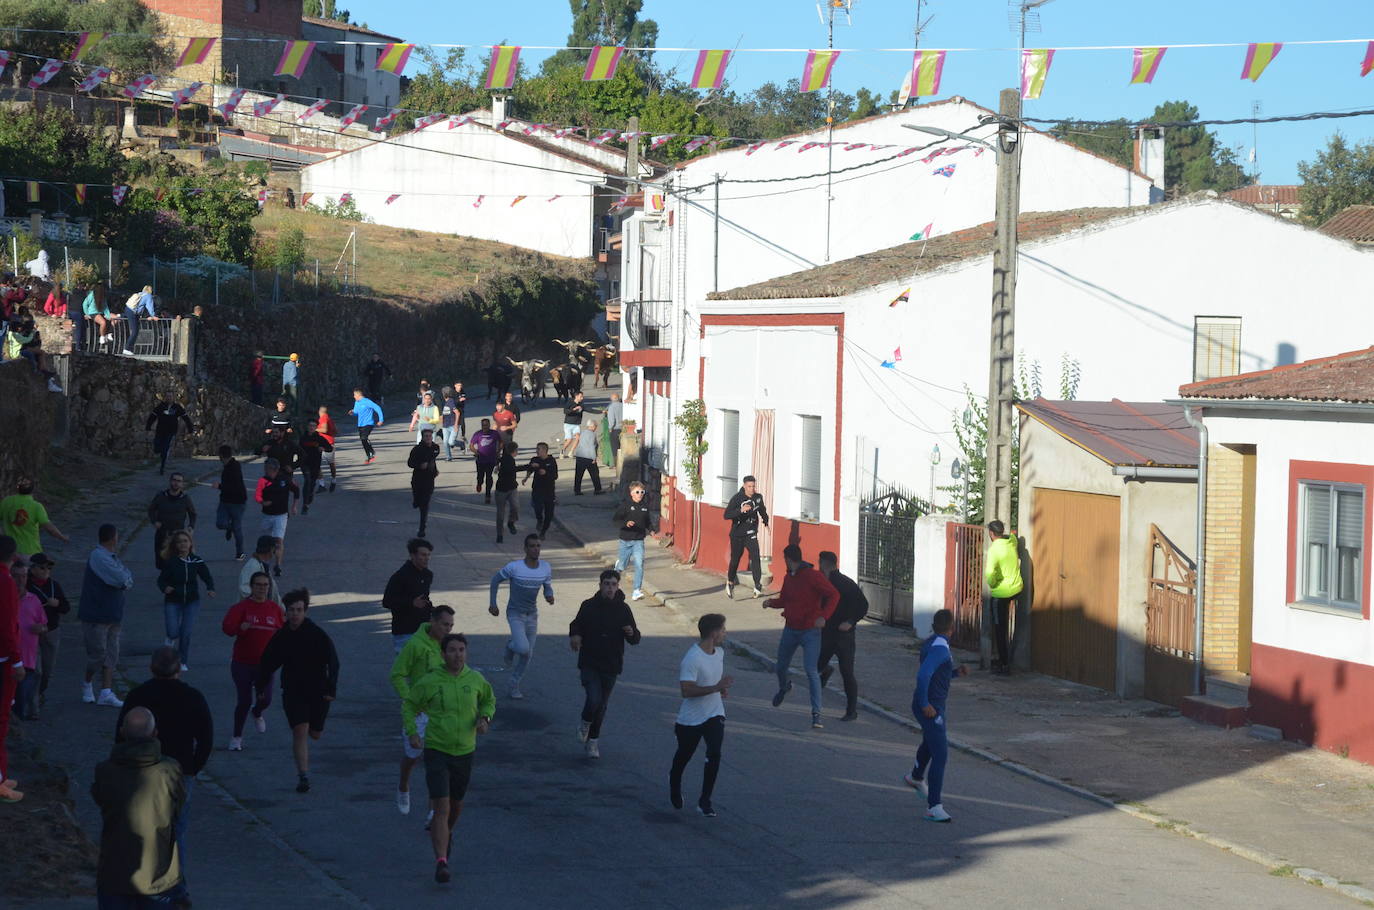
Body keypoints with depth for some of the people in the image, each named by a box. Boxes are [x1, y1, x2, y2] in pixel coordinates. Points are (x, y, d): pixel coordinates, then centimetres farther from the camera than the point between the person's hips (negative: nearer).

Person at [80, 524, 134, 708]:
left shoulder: (112, 558, 14)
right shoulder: (98, 557, -18)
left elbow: (127, 578, 9)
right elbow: (123, 580, -22)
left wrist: (126, 578, -11)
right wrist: (127, 578, -2)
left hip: (112, 616, 9)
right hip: (96, 615, -9)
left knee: (111, 654, 4)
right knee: (98, 654, -2)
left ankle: (106, 692, 3)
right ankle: (87, 684, 21)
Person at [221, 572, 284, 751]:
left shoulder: (275, 608, 4)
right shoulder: (241, 607, -8)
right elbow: (226, 627, -22)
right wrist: (240, 627, -41)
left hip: (265, 664, 3)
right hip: (242, 663, -3)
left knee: (265, 700, -2)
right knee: (244, 701, -4)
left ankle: (257, 714, 38)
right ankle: (236, 737, 15)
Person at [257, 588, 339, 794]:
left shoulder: (318, 635, -12)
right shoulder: (281, 636, -2)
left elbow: (333, 662, -10)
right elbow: (267, 663, 11)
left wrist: (331, 689, -16)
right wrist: (261, 687, 12)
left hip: (317, 690, -1)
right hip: (293, 690, 1)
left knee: (315, 733, 12)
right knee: (300, 730, -13)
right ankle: (303, 776, -9)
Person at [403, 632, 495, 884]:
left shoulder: (475, 679, -2)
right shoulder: (430, 681, -11)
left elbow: (489, 700, 18)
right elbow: (409, 705, 3)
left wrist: (485, 718, -2)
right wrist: (412, 732, -11)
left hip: (465, 751, 4)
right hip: (436, 750, -4)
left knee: (456, 803, 21)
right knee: (441, 807, -15)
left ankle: (447, 833, 54)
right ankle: (441, 861, -18)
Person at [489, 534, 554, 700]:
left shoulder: (546, 568, -7)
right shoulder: (514, 567, -20)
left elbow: (548, 587, 7)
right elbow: (495, 580, -4)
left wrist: (549, 596, -17)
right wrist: (493, 604, -2)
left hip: (532, 615, 5)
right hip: (515, 614, -5)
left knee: (528, 655, 9)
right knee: (523, 648, -23)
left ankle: (514, 685, 28)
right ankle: (511, 646, 14)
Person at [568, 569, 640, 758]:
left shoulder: (623, 609, -3)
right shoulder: (589, 606, -5)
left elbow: (635, 640, 2)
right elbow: (576, 625, 12)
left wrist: (632, 633, -22)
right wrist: (574, 635, -10)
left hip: (611, 666, 2)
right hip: (589, 663, -2)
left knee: (601, 705, 11)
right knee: (594, 699, -19)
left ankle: (593, 740, 29)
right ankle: (586, 722, 14)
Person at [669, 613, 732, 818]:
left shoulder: (719, 652, 2)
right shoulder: (692, 659, -25)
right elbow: (686, 691, -30)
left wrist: (723, 687, 3)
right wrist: (716, 688, -34)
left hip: (714, 714, 5)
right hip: (691, 718, -5)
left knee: (714, 754, -14)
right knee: (684, 755, 16)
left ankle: (705, 801, -6)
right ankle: (674, 785, 48)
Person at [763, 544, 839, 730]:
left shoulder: (812, 576, -16)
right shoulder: (788, 578, 7)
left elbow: (834, 595, -19)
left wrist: (823, 616, -31)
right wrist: (771, 602, -1)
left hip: (810, 631, -7)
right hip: (790, 630, 7)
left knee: (811, 671, -16)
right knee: (781, 667, 19)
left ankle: (816, 713, -14)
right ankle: (783, 687, 54)